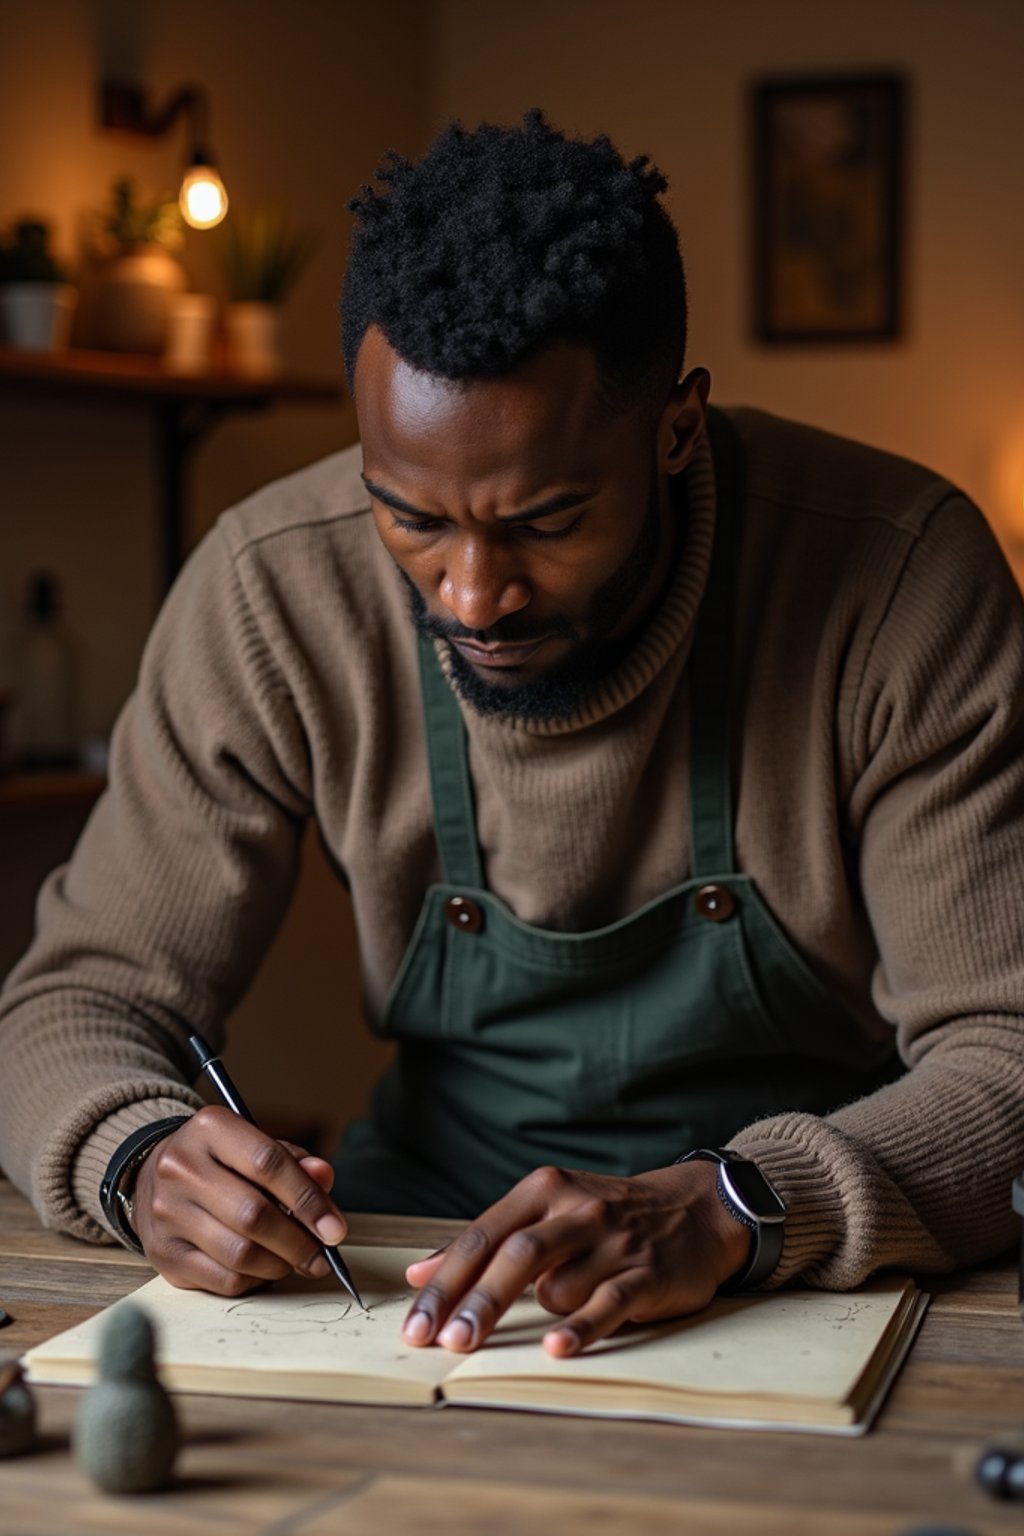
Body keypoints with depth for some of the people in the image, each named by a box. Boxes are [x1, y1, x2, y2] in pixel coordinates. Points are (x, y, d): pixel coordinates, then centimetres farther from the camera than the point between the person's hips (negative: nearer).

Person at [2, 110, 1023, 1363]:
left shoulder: (902, 573, -19)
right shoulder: (274, 589, -11)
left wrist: (730, 1209, -36)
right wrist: (141, 1156, -26)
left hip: (834, 1281, -1)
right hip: (436, 1258, 2)